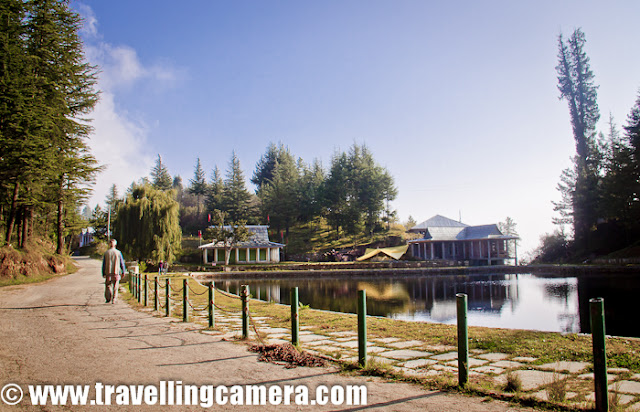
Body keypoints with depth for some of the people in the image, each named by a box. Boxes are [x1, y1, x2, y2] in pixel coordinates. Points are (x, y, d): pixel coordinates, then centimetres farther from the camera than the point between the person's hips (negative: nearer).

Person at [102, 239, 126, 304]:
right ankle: (113, 300, 6)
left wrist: (103, 274, 10)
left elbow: (104, 264, 3)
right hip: (116, 272, 0)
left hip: (108, 272, 0)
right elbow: (122, 263, 3)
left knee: (108, 286, 6)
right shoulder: (118, 252, 1)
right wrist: (123, 272, 11)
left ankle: (108, 298, -16)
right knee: (115, 287, 8)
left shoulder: (106, 253, 2)